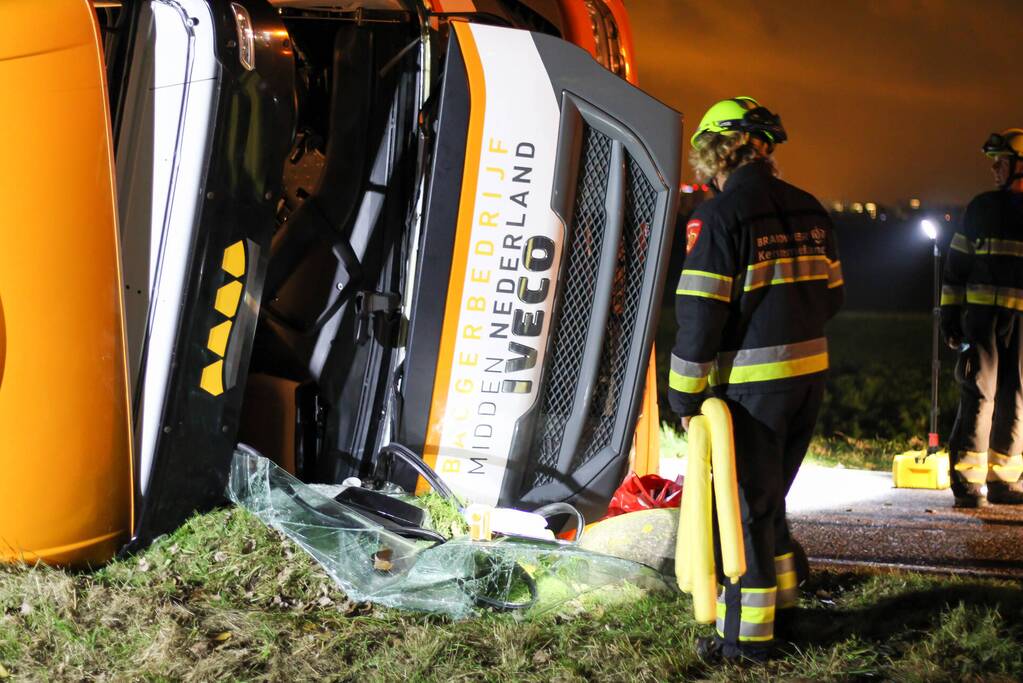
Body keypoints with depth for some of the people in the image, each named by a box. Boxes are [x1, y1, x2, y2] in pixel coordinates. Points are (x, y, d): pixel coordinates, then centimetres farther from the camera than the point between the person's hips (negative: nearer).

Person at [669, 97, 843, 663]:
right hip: (811, 372, 7)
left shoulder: (721, 214, -12)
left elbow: (699, 316, -14)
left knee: (747, 504, 2)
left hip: (752, 382, -7)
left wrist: (685, 396, -7)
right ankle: (779, 598, 32)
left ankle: (747, 634, 8)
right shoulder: (809, 210, 8)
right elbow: (830, 295, 15)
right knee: (769, 494, 22)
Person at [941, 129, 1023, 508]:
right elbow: (956, 263, 9)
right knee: (979, 393, -7)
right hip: (982, 315, -1)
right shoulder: (983, 207, 8)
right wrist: (950, 314, 3)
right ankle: (968, 478, -6)